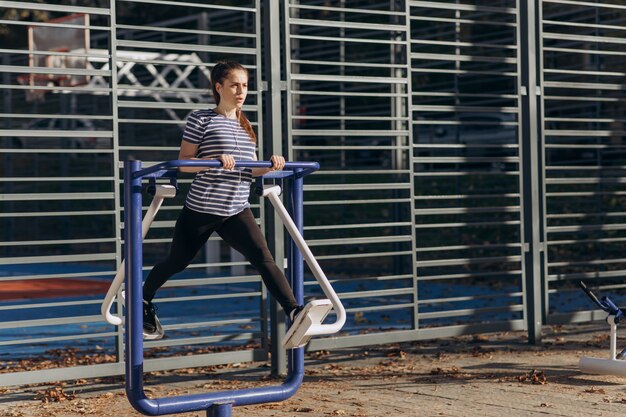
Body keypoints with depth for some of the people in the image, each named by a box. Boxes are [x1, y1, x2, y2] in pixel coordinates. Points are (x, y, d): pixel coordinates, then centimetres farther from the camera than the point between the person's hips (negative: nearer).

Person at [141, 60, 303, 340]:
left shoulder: (245, 126, 13)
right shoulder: (201, 119, -5)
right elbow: (184, 163, -9)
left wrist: (271, 166, -6)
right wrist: (215, 160, -27)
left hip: (237, 211, 4)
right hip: (201, 210, -4)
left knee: (263, 257, -17)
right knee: (176, 262, 13)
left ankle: (294, 312, -28)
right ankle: (143, 302, 39)